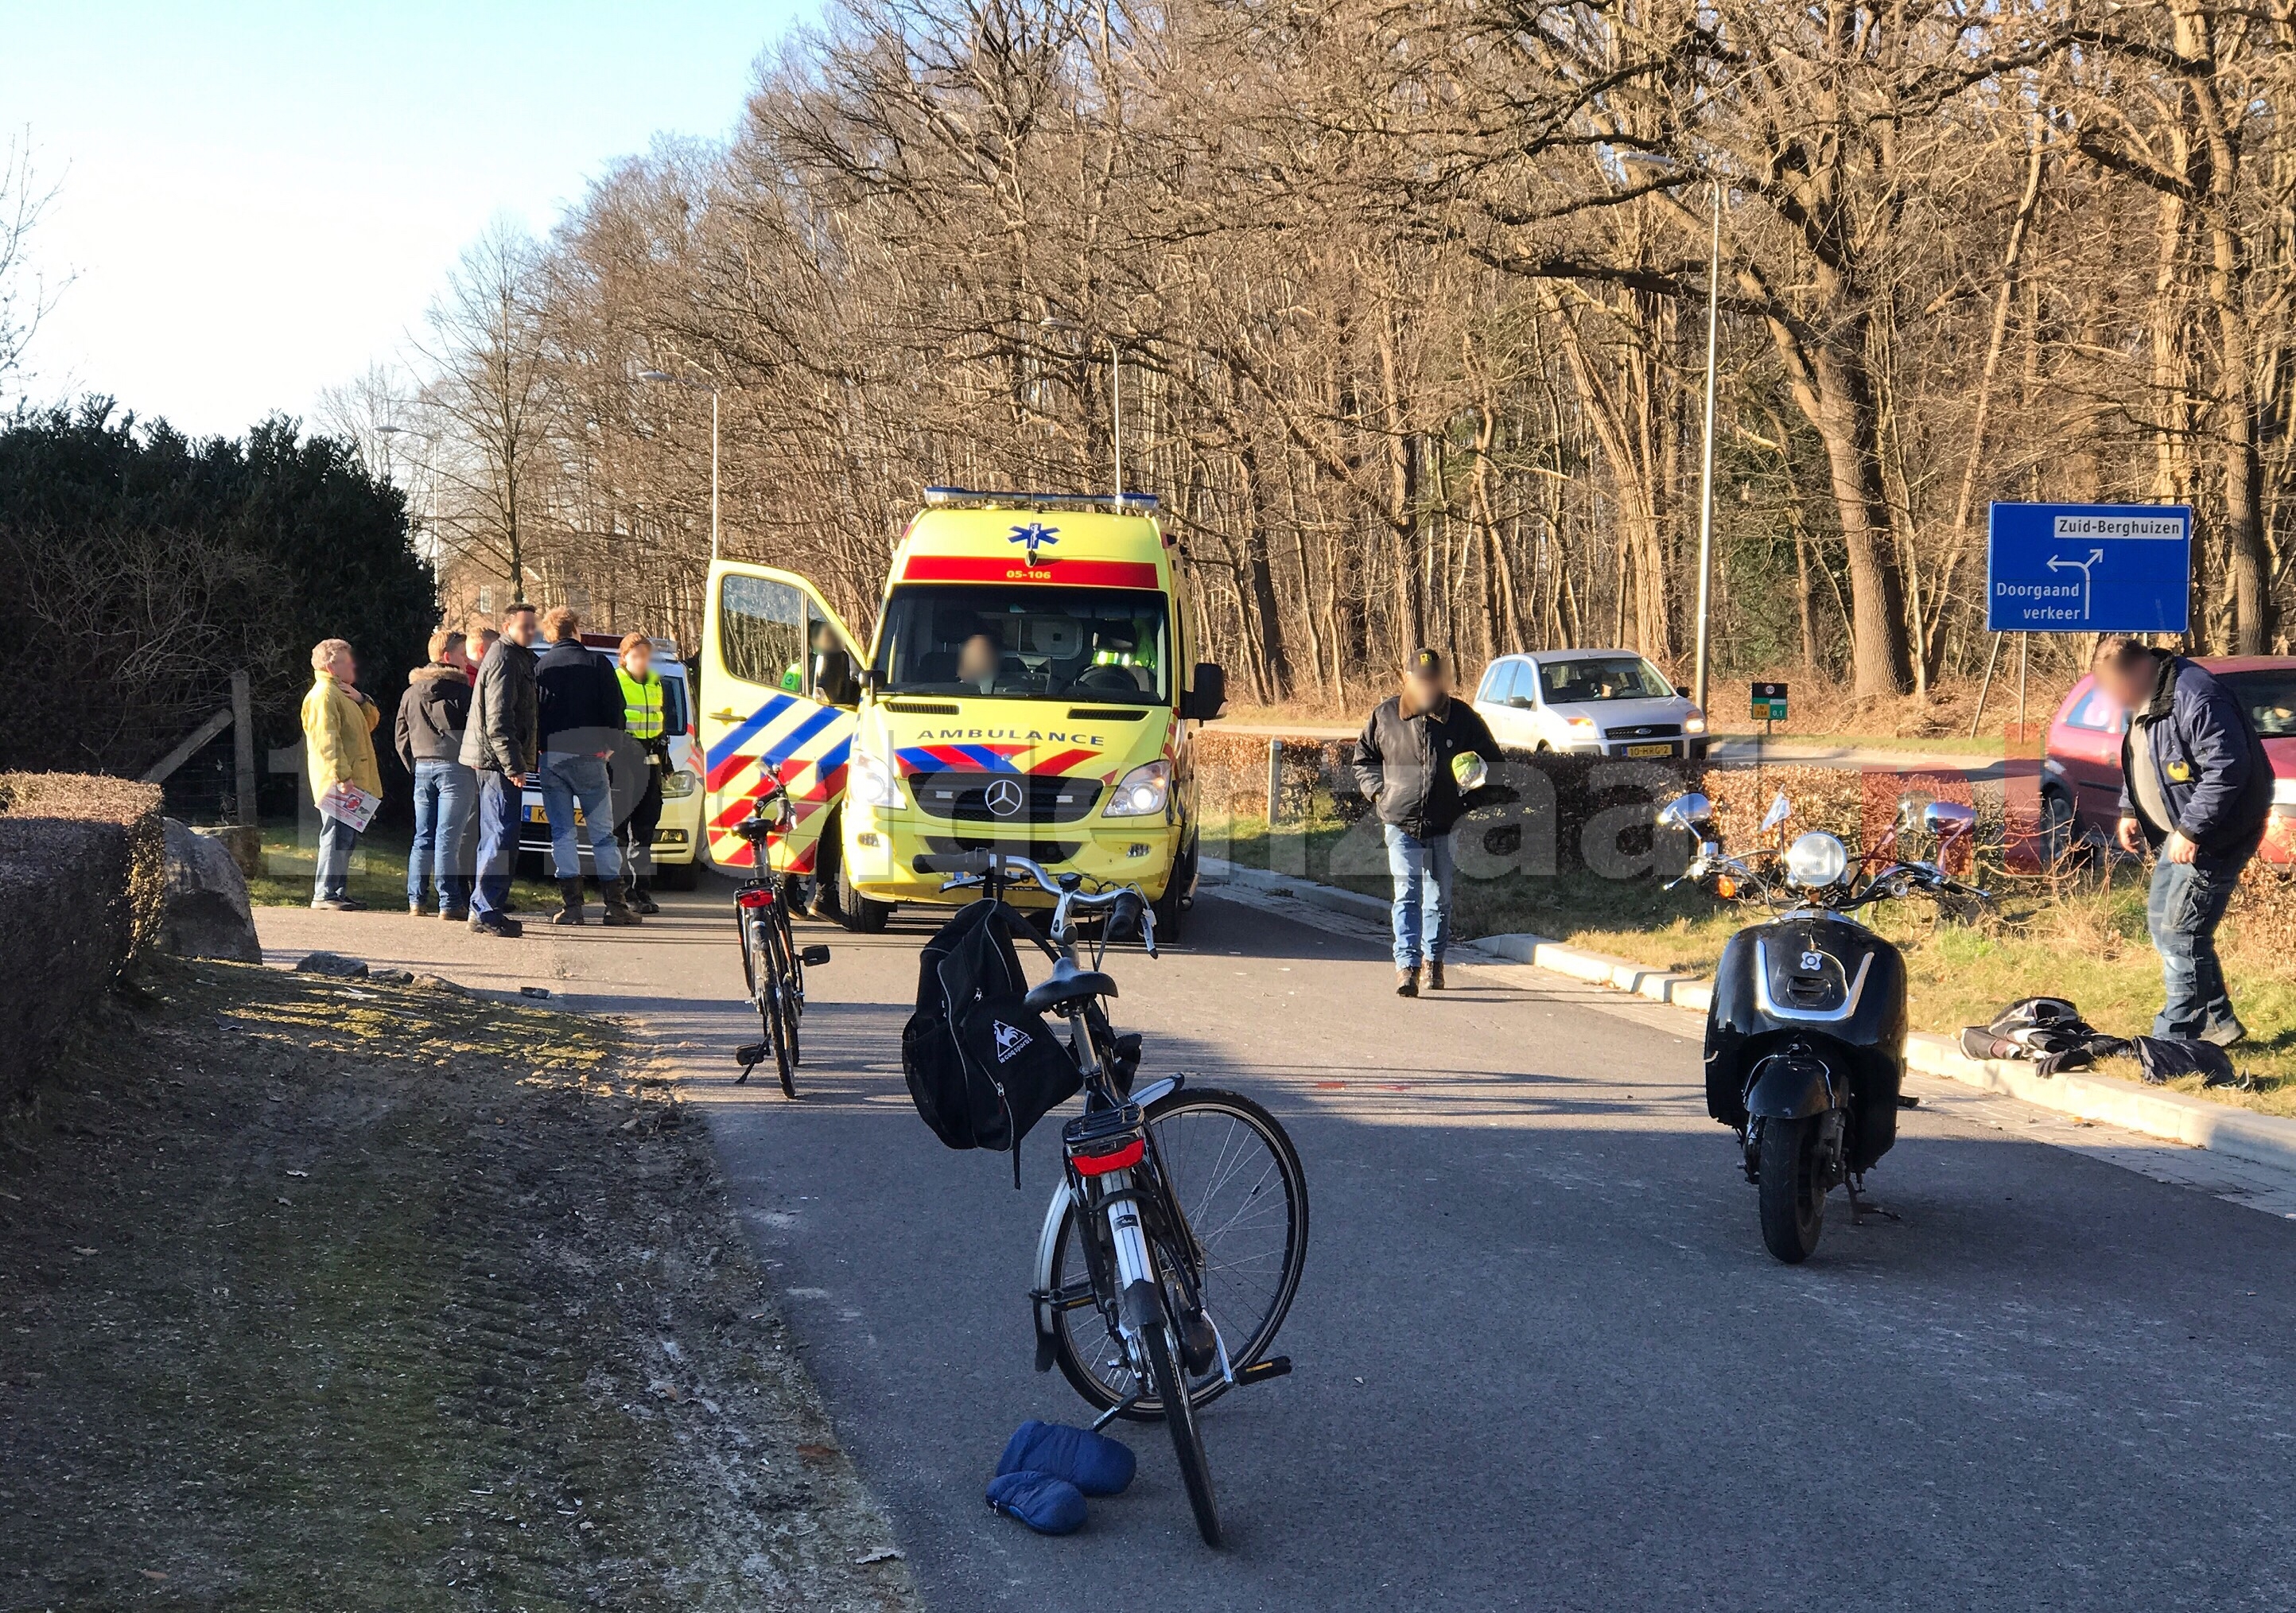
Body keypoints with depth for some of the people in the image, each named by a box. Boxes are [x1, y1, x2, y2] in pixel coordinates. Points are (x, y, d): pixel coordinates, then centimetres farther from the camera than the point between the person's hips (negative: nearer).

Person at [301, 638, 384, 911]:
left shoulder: (341, 694, 23)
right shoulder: (323, 694, -10)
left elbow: (371, 721, 23)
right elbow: (327, 738, -19)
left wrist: (361, 700, 4)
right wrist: (342, 775, -26)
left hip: (351, 782, 10)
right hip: (336, 785, -10)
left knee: (346, 838, 12)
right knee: (337, 836, -11)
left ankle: (338, 892, 17)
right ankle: (324, 894, -10)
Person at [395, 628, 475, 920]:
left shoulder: (411, 692, 12)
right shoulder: (460, 689, -7)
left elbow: (401, 735, 14)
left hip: (423, 767, 6)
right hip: (454, 766, -6)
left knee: (423, 836, 11)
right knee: (448, 837, -6)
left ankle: (416, 901, 10)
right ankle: (450, 904, -6)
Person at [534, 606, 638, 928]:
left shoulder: (540, 667, 4)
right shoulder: (596, 664, 0)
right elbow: (615, 708, -2)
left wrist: (539, 748, 12)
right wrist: (608, 745, 8)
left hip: (552, 757, 1)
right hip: (588, 756, -1)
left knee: (562, 834, 5)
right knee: (602, 833, 3)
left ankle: (571, 905, -1)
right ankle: (615, 905, 0)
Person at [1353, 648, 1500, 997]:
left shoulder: (1462, 717, 0)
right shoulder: (1386, 715, 1)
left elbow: (1492, 759, 12)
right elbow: (1363, 758, 16)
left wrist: (1478, 771, -10)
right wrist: (1378, 791, 1)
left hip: (1447, 827, 1)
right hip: (1402, 824, -1)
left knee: (1440, 898, 13)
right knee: (1407, 896, -11)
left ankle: (1434, 959, 30)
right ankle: (1406, 966, -16)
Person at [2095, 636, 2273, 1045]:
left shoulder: (2195, 698, -25)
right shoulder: (2144, 699, 7)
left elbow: (2226, 769, -28)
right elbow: (2140, 762, 22)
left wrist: (2190, 831, -26)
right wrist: (2129, 811, 10)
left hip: (2215, 836, -11)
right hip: (2179, 831, 11)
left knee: (2181, 933, -9)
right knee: (2160, 921, 15)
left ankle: (2175, 1038, -1)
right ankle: (2217, 1022, 24)